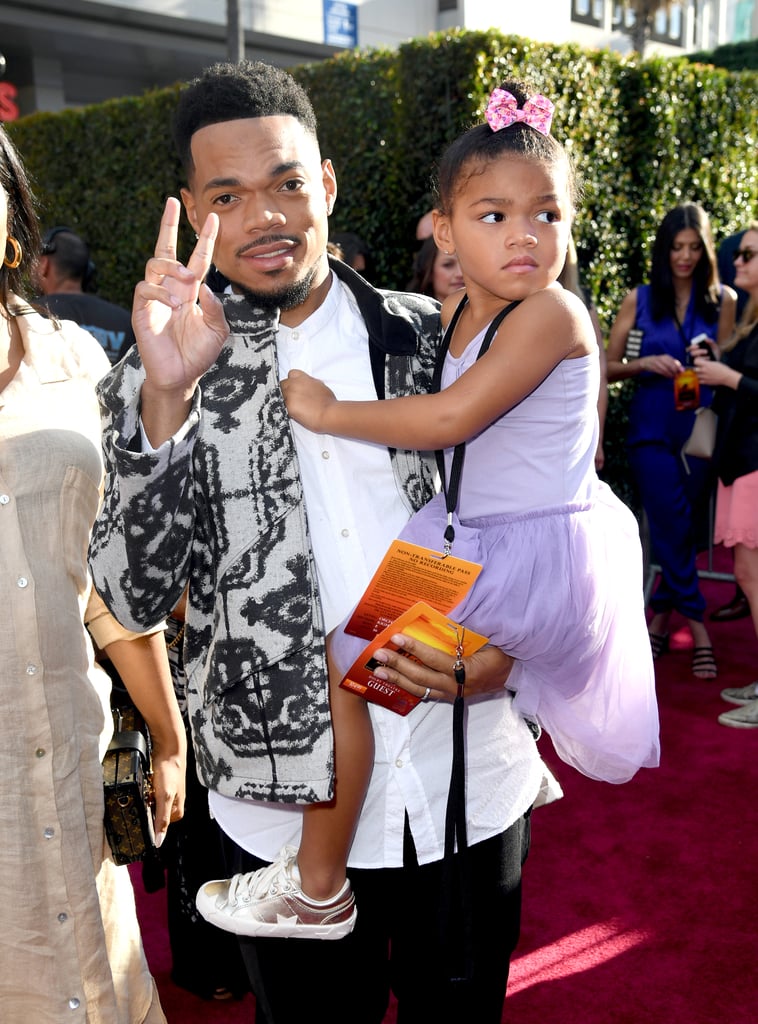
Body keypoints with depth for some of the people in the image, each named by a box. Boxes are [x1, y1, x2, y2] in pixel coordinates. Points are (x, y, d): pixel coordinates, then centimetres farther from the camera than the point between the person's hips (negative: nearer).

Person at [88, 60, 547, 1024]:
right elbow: (134, 600, -13)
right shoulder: (158, 382, -5)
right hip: (285, 813, -1)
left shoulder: (436, 340, -1)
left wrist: (505, 649, -12)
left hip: (470, 793, 2)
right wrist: (165, 398, -25)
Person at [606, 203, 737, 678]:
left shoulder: (722, 299, 5)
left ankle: (662, 617, 19)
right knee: (675, 528, -7)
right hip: (652, 429, 0)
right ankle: (697, 629, 2)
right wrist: (646, 363, -12)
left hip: (702, 426, 1)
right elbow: (610, 367, 6)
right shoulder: (640, 299, 5)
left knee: (675, 530, 5)